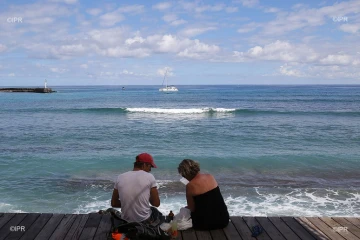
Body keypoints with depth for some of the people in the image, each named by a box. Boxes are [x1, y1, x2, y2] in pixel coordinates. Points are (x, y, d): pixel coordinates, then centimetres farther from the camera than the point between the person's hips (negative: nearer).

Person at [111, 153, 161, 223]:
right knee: (154, 210, 32)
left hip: (126, 222, 3)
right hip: (144, 221, -3)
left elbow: (113, 203, 4)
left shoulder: (120, 178, -3)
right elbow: (156, 203, -8)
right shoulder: (149, 177, -12)